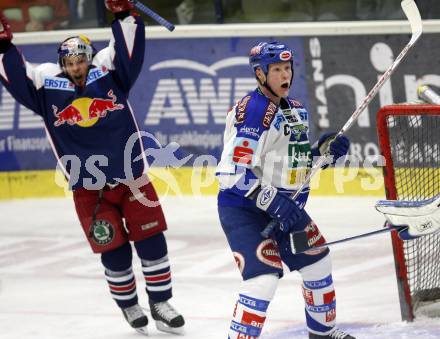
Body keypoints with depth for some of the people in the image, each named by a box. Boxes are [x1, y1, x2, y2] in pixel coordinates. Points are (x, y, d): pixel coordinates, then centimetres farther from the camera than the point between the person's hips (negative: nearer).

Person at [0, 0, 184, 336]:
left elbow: (129, 49, -13)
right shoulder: (48, 85, -3)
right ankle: (129, 305, 22)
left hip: (132, 179, 0)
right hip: (88, 190, 0)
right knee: (114, 251, 3)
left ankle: (160, 303, 15)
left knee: (152, 241, 2)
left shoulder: (108, 73, -3)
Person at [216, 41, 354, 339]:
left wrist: (323, 151, 0)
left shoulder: (297, 111, 9)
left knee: (318, 264, 18)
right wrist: (273, 202, -31)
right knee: (264, 278, -22)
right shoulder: (252, 110, -20)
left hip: (285, 207, 9)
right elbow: (233, 173, -26)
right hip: (244, 209, -9)